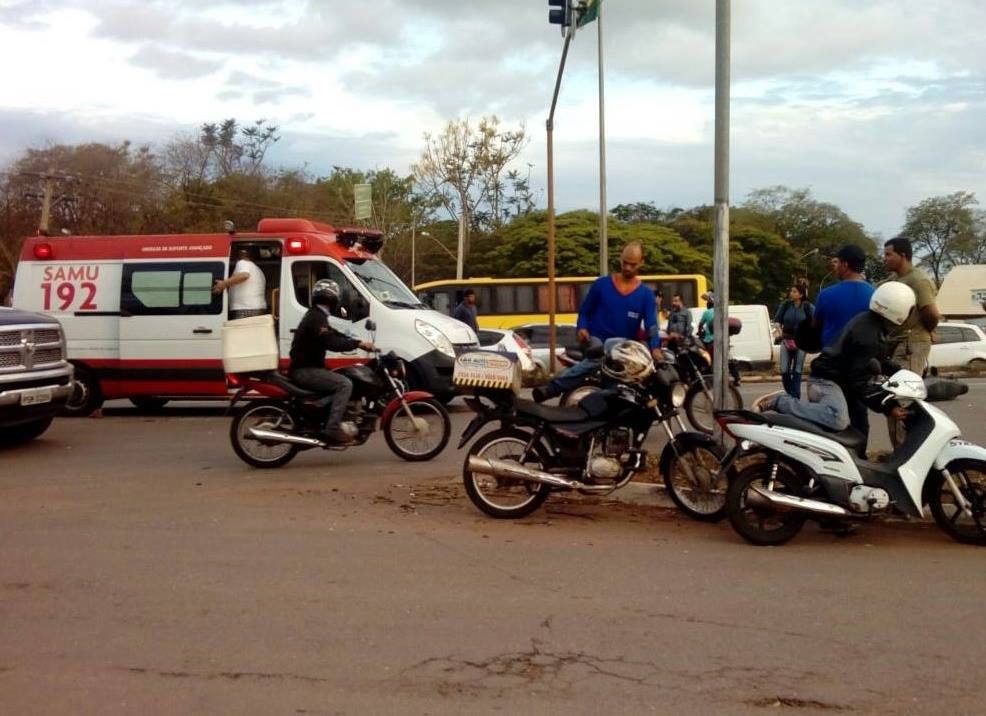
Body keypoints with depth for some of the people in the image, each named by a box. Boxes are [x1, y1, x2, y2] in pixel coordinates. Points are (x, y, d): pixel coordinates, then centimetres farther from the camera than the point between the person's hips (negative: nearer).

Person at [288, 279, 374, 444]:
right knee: (345, 384, -20)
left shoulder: (315, 315, 18)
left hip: (307, 368, 11)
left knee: (340, 382, 18)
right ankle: (332, 429, -24)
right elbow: (330, 342, -30)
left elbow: (335, 335, 19)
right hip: (304, 370, -11)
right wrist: (358, 344, -26)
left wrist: (359, 343, 8)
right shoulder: (317, 317, -16)